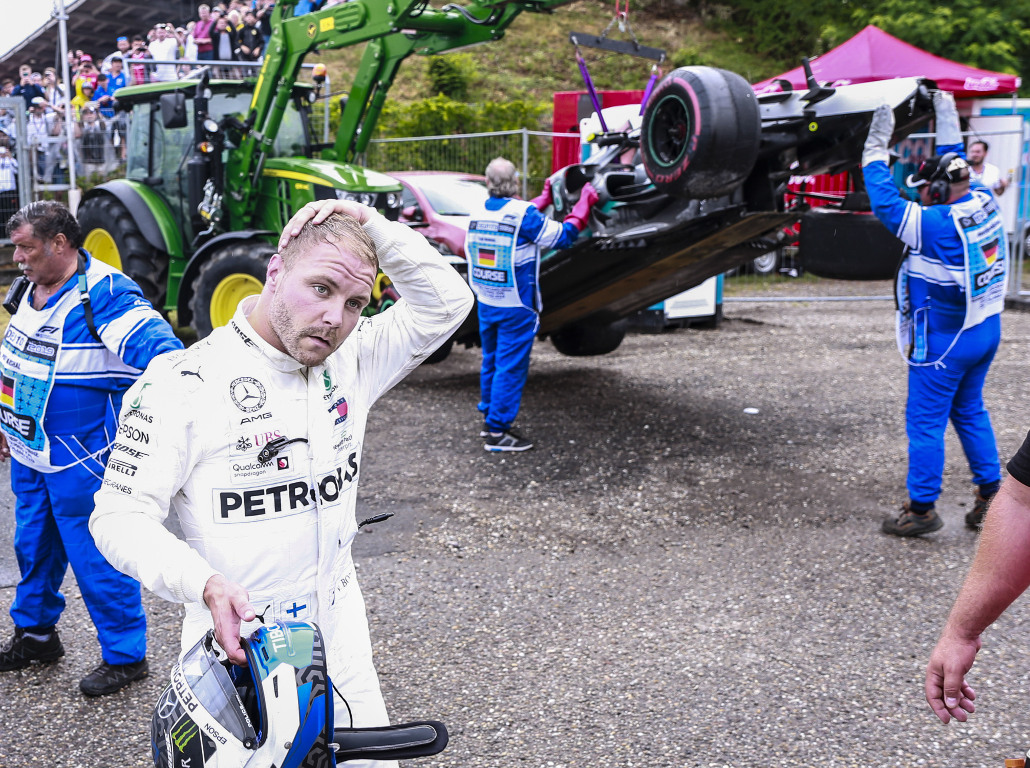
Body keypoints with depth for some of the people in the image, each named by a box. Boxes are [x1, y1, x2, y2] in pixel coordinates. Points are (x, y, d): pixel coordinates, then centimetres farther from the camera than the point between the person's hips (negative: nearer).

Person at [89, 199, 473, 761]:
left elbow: (447, 303, -1)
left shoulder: (352, 361, 2)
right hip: (236, 638, -4)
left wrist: (371, 224, -11)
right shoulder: (185, 382, -14)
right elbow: (120, 517, -14)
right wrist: (209, 584, -29)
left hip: (339, 634, 5)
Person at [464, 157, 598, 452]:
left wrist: (544, 200, 31)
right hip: (515, 307, -7)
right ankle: (497, 432, 2)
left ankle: (489, 419, 30)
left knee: (491, 362, 20)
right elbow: (563, 236, -10)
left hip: (486, 304, 7)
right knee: (511, 367, 0)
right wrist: (584, 204, 3)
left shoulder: (478, 214, 3)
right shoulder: (524, 215, -18)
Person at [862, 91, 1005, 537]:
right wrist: (948, 122, 27)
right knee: (969, 411, 21)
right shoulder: (984, 204, 0)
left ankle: (922, 508, 9)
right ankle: (990, 495, 27)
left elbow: (886, 205, -18)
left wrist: (876, 149, -11)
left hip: (944, 341, -9)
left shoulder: (937, 225, -23)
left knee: (925, 421, 1)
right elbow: (954, 164, 18)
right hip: (985, 329, 9)